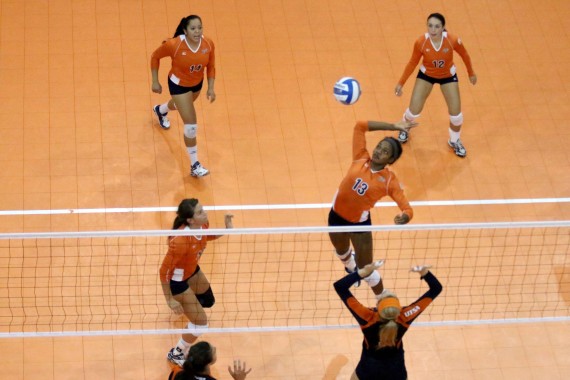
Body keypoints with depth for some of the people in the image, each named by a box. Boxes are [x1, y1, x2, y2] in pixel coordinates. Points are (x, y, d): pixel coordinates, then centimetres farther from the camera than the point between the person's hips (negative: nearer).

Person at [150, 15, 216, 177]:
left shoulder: (208, 44, -22)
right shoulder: (174, 45, -33)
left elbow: (211, 66, -4)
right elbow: (155, 57, -14)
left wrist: (211, 88, -10)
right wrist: (155, 82, -10)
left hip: (197, 83, 5)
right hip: (178, 85, -5)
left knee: (181, 105, 38)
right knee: (191, 127, -11)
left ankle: (160, 110, 74)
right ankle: (194, 166, 5)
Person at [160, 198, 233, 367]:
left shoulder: (203, 225, -20)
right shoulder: (180, 240, -42)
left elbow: (208, 236, 6)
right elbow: (164, 271, -32)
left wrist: (226, 228, -13)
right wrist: (169, 300, -28)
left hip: (192, 270, 8)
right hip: (177, 279, -8)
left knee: (208, 301, 31)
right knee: (201, 323, -2)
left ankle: (186, 304, 67)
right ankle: (176, 354, 23)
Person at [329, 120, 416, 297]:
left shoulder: (389, 180, -21)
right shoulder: (361, 159, -14)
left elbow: (408, 209, -23)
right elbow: (360, 126, -14)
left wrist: (403, 218, -49)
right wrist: (394, 127, -13)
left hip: (360, 222, -4)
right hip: (336, 216, 4)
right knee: (342, 252, 32)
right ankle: (351, 269, 68)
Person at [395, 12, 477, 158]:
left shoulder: (453, 40, -31)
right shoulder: (420, 42, -30)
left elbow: (464, 55, -9)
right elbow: (413, 63, -11)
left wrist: (471, 73, 6)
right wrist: (401, 83, -7)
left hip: (448, 76, 0)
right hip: (426, 75, 0)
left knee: (456, 114, -3)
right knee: (414, 111, -1)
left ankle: (454, 141, 30)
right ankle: (404, 128, 38)